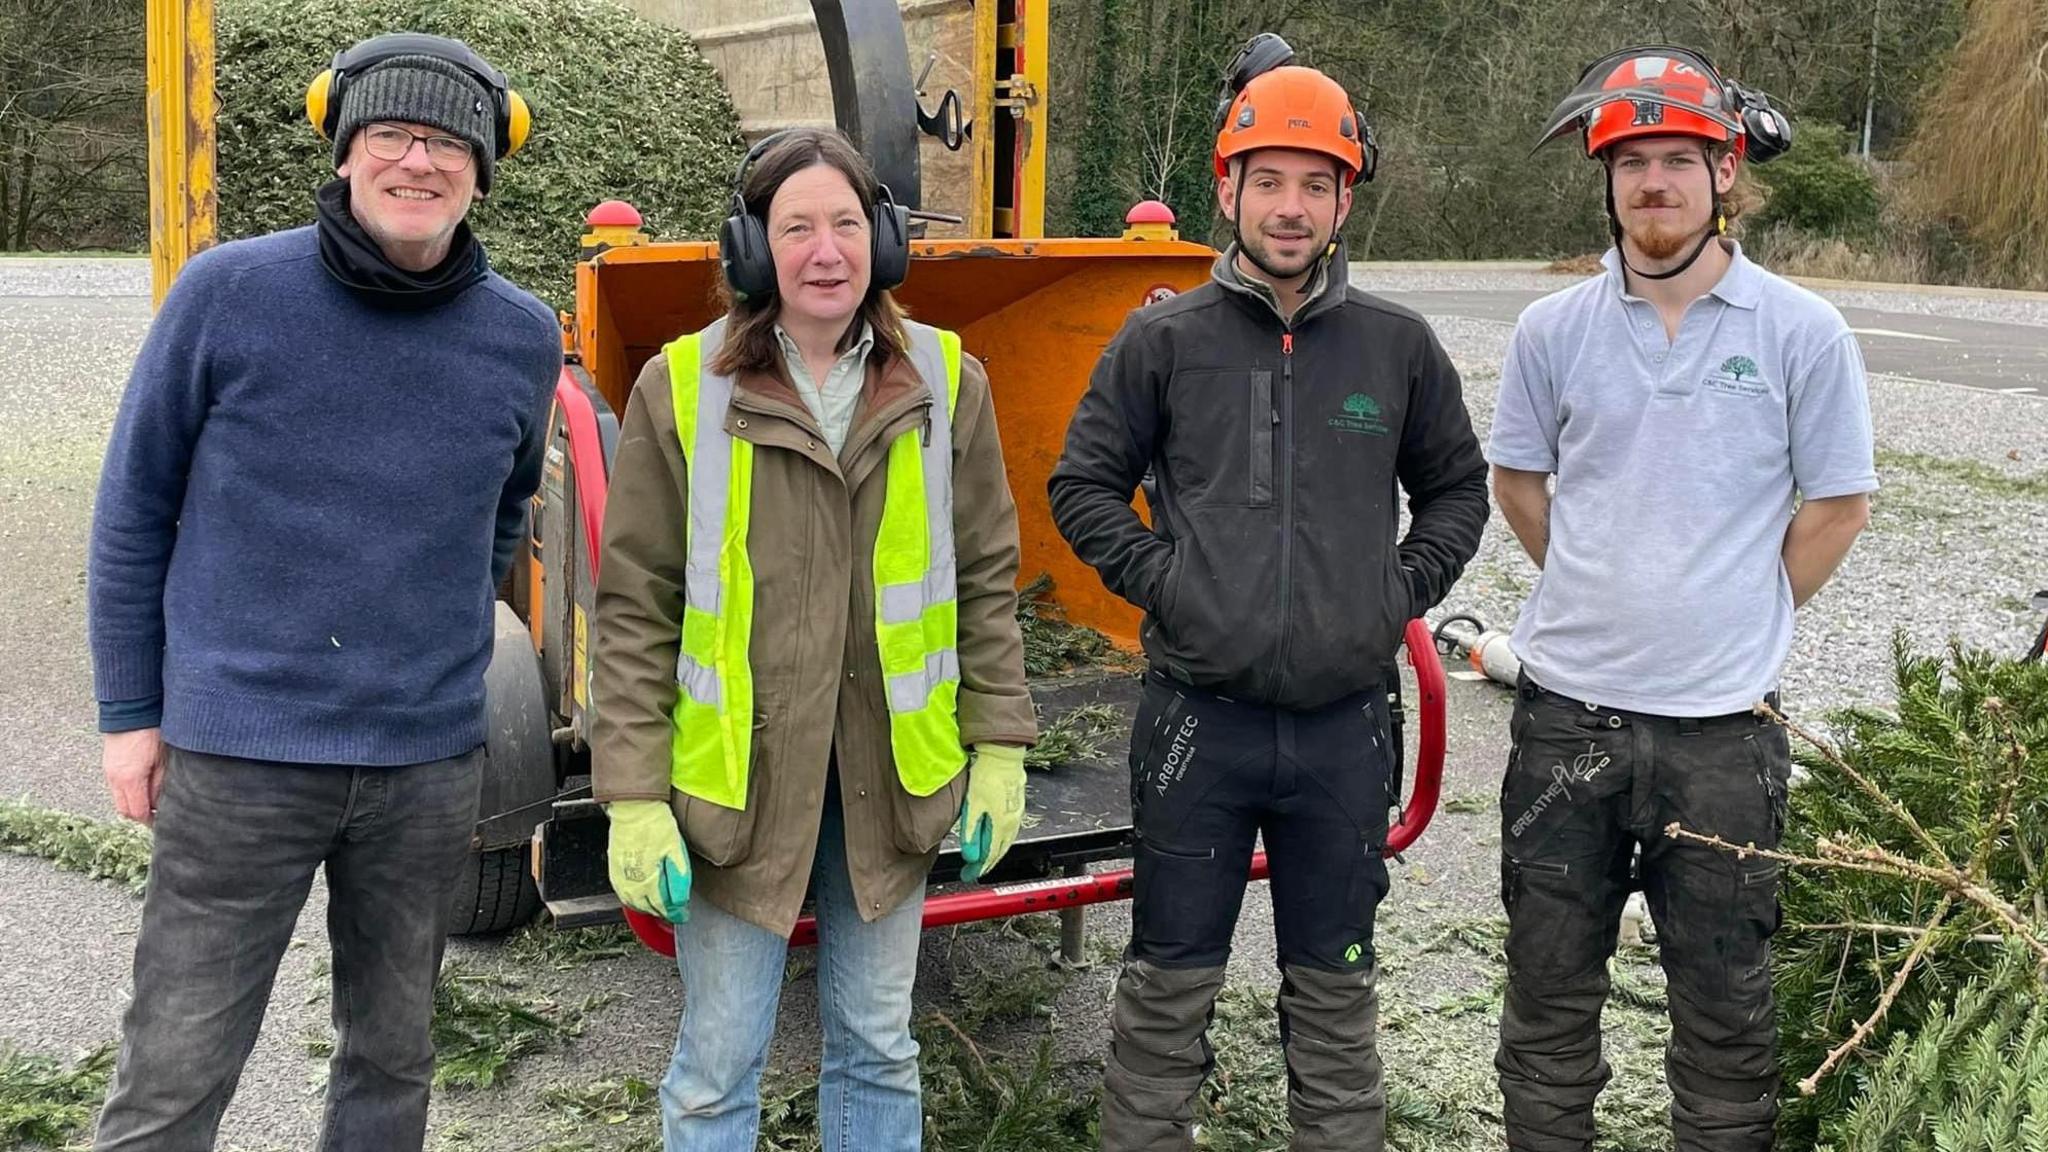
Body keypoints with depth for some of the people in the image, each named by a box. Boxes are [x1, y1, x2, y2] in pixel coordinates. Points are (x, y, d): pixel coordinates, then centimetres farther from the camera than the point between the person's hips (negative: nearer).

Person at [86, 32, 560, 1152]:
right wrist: (129, 712, 1)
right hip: (234, 755, -2)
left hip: (429, 764, 3)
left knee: (391, 1057, 16)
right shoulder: (228, 293, -7)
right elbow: (134, 511, 1)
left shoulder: (523, 339, 0)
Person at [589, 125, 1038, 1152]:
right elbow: (635, 611, -5)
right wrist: (634, 797, -8)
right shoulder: (680, 388, -6)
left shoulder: (946, 383, 1)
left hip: (891, 780, 2)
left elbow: (985, 580, 7)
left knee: (877, 1051, 17)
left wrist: (1000, 748, 4)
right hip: (736, 779, -2)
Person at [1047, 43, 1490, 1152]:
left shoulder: (1398, 346, 5)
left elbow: (1456, 488, 16)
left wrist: (1403, 591, 3)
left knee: (1335, 988, 15)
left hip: (1345, 724, 2)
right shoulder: (1162, 339, -1)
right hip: (1197, 716, -1)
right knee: (1169, 983, 9)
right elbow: (1083, 484, 6)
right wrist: (1159, 578, -5)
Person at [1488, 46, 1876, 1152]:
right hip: (1564, 711, 2)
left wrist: (1742, 615, 3)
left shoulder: (1802, 332, -4)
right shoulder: (1552, 329, 1)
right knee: (1547, 990, 14)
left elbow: (1837, 507, 3)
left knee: (1725, 1007, 11)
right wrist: (1607, 598, 10)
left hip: (1722, 727, -2)